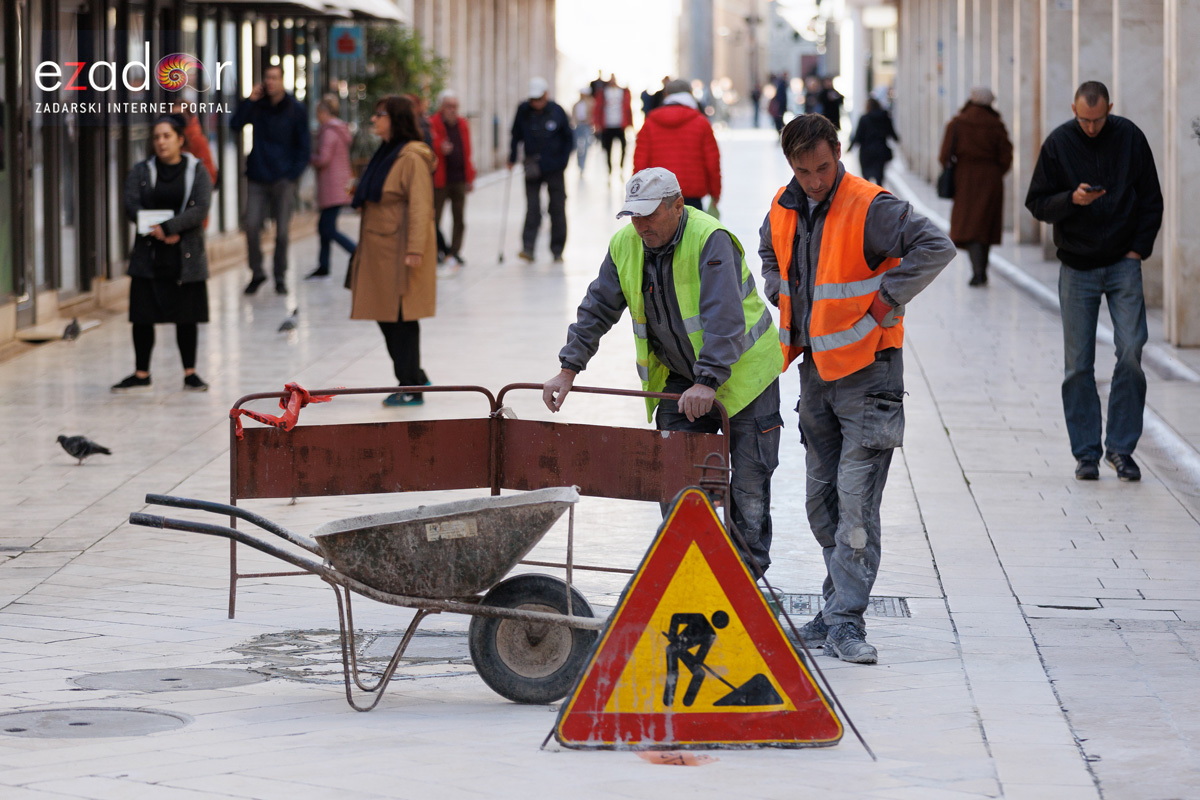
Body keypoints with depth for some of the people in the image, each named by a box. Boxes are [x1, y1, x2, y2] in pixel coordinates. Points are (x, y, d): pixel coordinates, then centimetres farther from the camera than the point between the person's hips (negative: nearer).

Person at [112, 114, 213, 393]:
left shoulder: (197, 171, 1)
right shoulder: (140, 172, 6)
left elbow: (200, 210, -11)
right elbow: (133, 207, -5)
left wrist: (167, 227, -21)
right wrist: (157, 232, -19)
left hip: (186, 256, -1)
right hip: (148, 256, 2)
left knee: (187, 316, 5)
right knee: (143, 316, 3)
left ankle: (190, 373, 15)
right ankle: (141, 373, 14)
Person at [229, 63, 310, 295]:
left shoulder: (296, 109, 2)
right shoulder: (257, 105, 6)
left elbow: (304, 146, 5)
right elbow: (235, 124, -4)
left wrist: (293, 175, -4)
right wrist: (249, 100, -11)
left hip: (283, 180, -1)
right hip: (257, 178, 1)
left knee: (281, 232, -1)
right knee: (251, 226, -7)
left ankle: (280, 278, 12)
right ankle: (256, 273, 10)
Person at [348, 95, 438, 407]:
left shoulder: (412, 158, -15)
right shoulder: (386, 153, 14)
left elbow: (419, 206, -21)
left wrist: (415, 250, -25)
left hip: (400, 250, -9)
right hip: (379, 250, 9)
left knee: (402, 318, -4)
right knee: (386, 316, 12)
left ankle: (411, 388, 4)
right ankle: (414, 378, 23)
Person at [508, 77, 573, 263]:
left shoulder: (556, 111, -5)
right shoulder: (523, 111, -2)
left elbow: (569, 139, 3)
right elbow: (516, 135, 8)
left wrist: (563, 161, -4)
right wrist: (512, 159, 4)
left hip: (554, 169, 0)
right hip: (532, 169, 0)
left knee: (557, 209, 5)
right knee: (532, 209, -8)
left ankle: (557, 251, 14)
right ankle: (528, 248, -11)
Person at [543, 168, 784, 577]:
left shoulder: (711, 240, -24)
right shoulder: (625, 245, -4)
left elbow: (723, 318, -33)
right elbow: (597, 310, 1)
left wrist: (708, 381, -42)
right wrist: (569, 369, -9)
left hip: (740, 371, -5)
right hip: (677, 375, 5)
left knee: (748, 478, -2)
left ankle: (748, 567, 12)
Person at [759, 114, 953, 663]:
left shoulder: (869, 207, -15)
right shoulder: (784, 208, 7)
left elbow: (936, 247, -22)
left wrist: (885, 303, -19)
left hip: (865, 370, -7)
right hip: (814, 369, 7)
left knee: (855, 500, -12)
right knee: (821, 499, 13)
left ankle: (845, 621, -12)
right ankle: (840, 605, 24)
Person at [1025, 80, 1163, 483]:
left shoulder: (1130, 137, -1)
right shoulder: (1058, 143, -2)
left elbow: (1151, 200, 7)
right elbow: (1037, 203, 0)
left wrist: (1139, 249, -1)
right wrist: (1071, 199, -19)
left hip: (1123, 264, 0)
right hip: (1077, 267, 0)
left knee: (1131, 351, -11)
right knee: (1078, 364, 1)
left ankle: (1121, 447, 0)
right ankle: (1086, 452, 10)